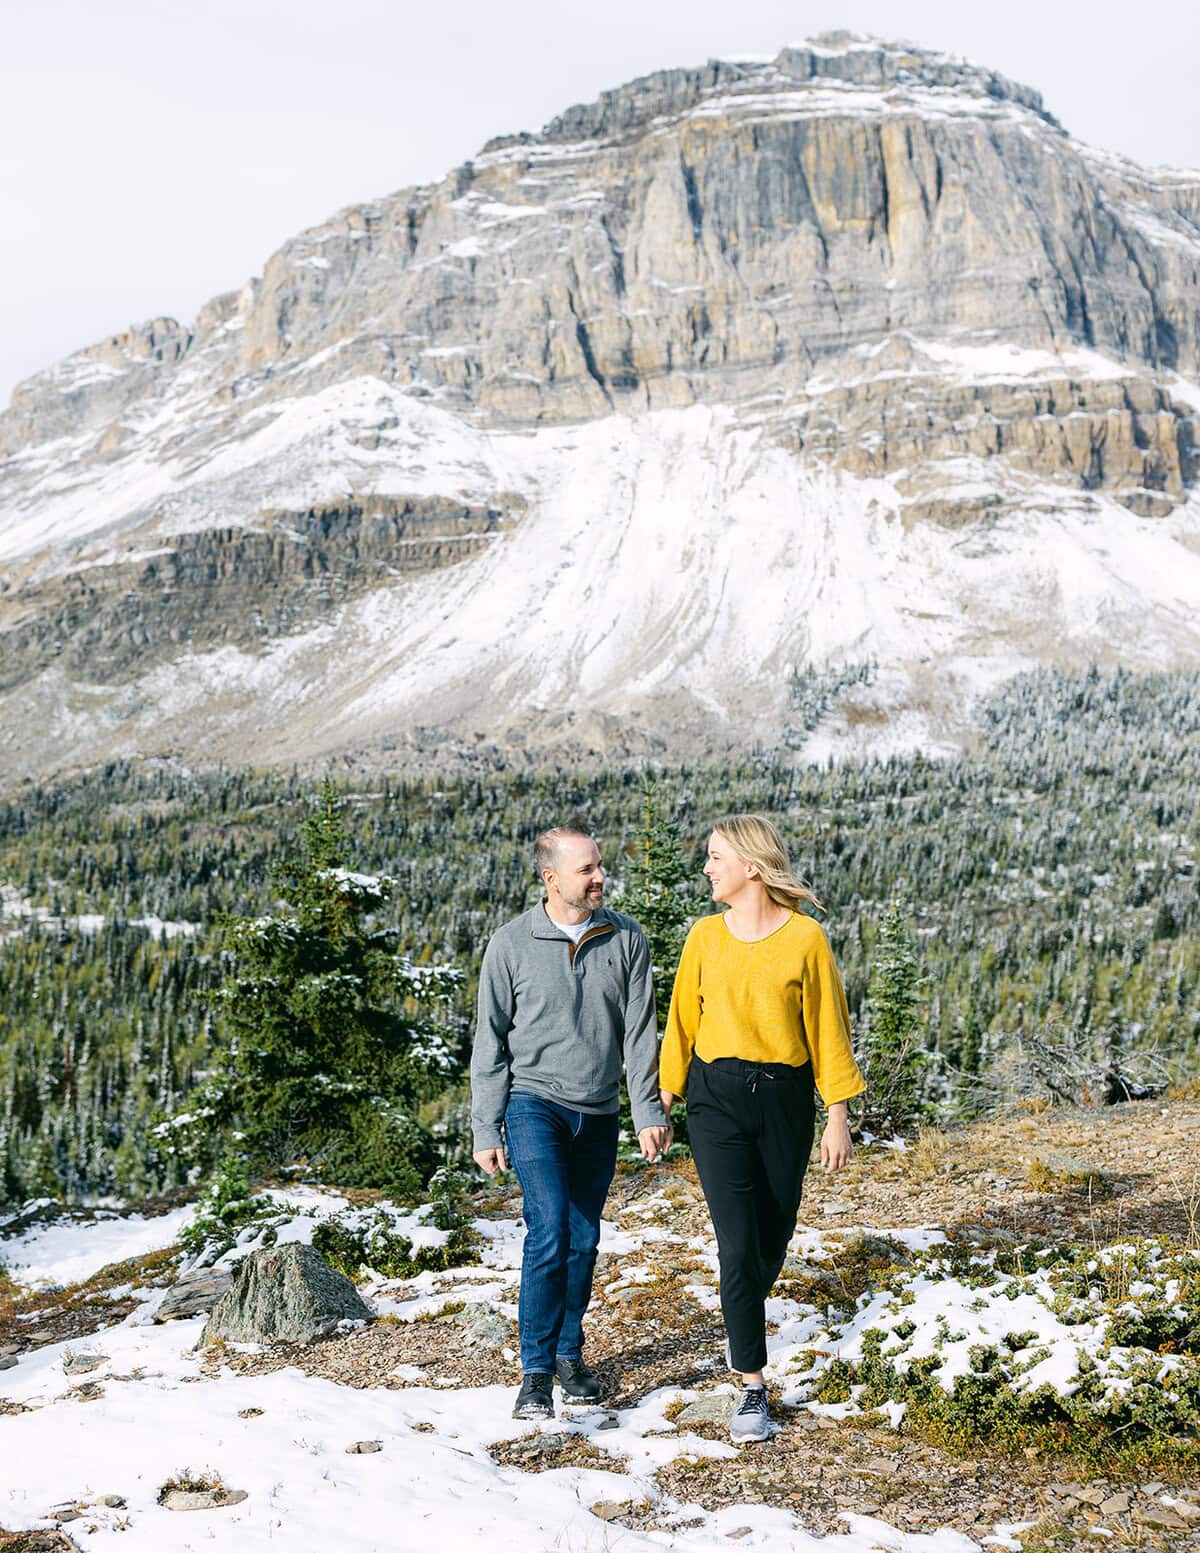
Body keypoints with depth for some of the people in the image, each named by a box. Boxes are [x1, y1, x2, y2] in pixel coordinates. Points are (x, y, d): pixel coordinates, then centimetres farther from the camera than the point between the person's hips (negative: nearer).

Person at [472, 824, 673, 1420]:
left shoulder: (625, 939, 0)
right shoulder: (512, 944, -6)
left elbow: (639, 1033, 2)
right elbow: (490, 1042, 0)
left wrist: (649, 1112, -4)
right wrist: (486, 1130, -1)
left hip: (598, 1114, 3)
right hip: (535, 1105, -3)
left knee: (584, 1240, 10)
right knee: (549, 1232, -16)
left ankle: (569, 1354, 27)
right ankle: (536, 1372, -9)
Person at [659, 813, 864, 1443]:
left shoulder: (806, 937, -6)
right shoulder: (706, 936, 0)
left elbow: (827, 1027, -2)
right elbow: (683, 1019, 8)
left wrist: (838, 1118, -2)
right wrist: (664, 1103, 9)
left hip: (784, 1097, 0)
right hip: (717, 1098, 0)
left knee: (774, 1236, 13)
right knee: (737, 1242, -8)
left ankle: (744, 1324, 44)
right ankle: (752, 1387, -1)